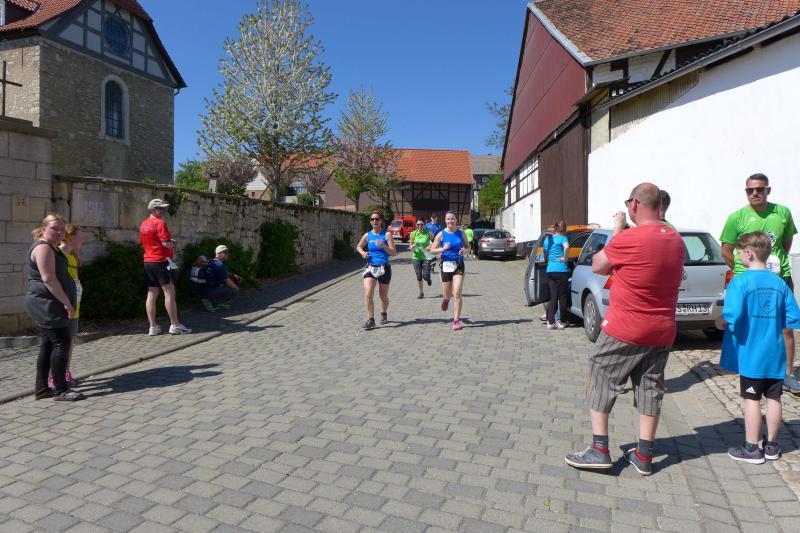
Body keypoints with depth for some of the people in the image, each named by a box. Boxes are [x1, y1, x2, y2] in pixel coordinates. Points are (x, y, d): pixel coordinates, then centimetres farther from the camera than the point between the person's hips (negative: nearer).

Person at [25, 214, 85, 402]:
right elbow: (48, 279, -22)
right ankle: (60, 390, -6)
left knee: (47, 345, 12)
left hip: (48, 305, 10)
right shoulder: (43, 248, -14)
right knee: (62, 342, -10)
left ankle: (41, 389, 17)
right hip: (46, 304, -10)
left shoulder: (53, 248, 18)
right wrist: (67, 303, -22)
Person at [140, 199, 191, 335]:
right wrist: (173, 243, 2)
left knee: (152, 294, 7)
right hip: (161, 261, -8)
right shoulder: (160, 223, -12)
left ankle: (153, 326, 9)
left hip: (148, 261, 8)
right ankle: (175, 325, -4)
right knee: (169, 292, -5)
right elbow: (167, 243, -21)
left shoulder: (143, 225, 14)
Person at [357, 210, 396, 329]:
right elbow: (358, 246, 21)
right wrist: (362, 252, -1)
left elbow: (393, 253, -7)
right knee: (368, 294, -17)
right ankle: (370, 319, -9)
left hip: (384, 268, -1)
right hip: (370, 268, 1)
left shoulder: (386, 235, -4)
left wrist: (383, 245, -22)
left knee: (383, 296, 13)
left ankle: (384, 313, 40)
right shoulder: (367, 235, 4)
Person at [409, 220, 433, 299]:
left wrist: (430, 246, -16)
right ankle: (421, 293, 19)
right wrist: (412, 247, -14)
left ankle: (428, 278, 34)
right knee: (418, 276, 3)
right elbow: (411, 244, 9)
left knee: (425, 276, -5)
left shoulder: (428, 233, -6)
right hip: (416, 257, 2)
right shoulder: (413, 234, 0)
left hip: (426, 257, -2)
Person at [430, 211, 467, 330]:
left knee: (457, 294, -10)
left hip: (459, 265, 0)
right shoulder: (441, 234, -1)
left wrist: (464, 251, -10)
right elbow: (432, 249, 0)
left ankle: (456, 320, -3)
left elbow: (467, 247, 13)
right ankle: (446, 299, 50)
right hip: (446, 264, 0)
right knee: (447, 295, 11)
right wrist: (443, 249, -18)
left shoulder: (461, 233, 2)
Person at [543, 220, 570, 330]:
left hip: (550, 271, 6)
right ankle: (559, 321, 8)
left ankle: (550, 322, 4)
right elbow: (566, 247, -26)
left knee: (553, 297, 9)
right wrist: (565, 258, -13)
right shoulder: (562, 238, -4)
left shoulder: (547, 239, 15)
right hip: (561, 270, -5)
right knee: (562, 297, 5)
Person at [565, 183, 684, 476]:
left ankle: (599, 451, 8)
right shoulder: (676, 240, 4)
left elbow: (597, 266, -4)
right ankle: (644, 456, 20)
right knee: (650, 388, 13)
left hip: (624, 330, -6)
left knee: (601, 381, 6)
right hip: (662, 331, 7)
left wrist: (616, 231, 4)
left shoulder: (628, 239, -19)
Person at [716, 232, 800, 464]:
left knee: (752, 399, 4)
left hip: (750, 355, -5)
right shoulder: (780, 283, 2)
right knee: (773, 398, 14)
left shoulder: (740, 282, -15)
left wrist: (720, 322, -6)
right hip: (775, 354, 5)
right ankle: (771, 446, 27)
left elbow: (732, 317, -26)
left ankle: (752, 448, 14)